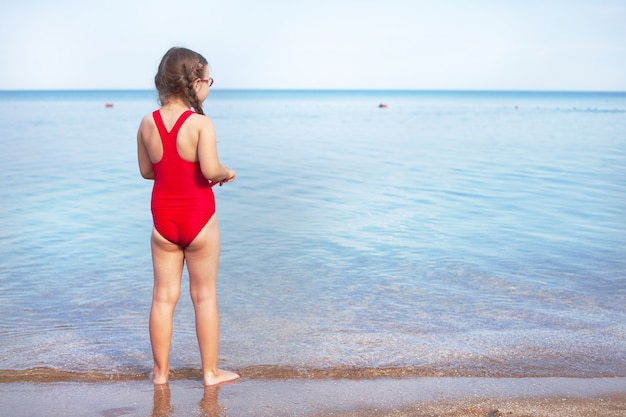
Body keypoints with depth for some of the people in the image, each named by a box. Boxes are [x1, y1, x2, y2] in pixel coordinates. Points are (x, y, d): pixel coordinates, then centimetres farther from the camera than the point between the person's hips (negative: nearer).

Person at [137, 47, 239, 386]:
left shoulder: (147, 123, -1)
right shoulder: (201, 123, -16)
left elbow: (146, 171, 7)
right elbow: (211, 171, -25)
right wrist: (228, 173, -5)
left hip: (162, 218, 4)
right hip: (198, 217, -4)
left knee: (164, 297, 12)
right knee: (204, 296, 9)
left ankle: (160, 371, 21)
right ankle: (210, 372, 19)